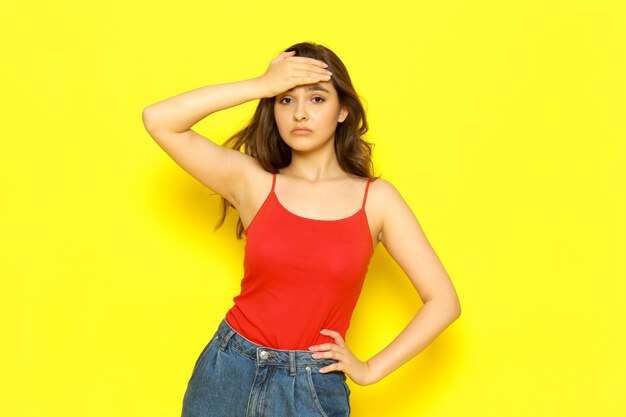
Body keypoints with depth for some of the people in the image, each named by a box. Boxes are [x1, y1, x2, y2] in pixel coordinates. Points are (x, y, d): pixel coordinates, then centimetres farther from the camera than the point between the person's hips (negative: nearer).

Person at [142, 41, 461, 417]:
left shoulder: (375, 199, -2)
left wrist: (370, 370, -4)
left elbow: (443, 302, -1)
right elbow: (159, 120, -11)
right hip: (228, 373, 1)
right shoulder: (252, 182, 0)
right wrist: (262, 85, -13)